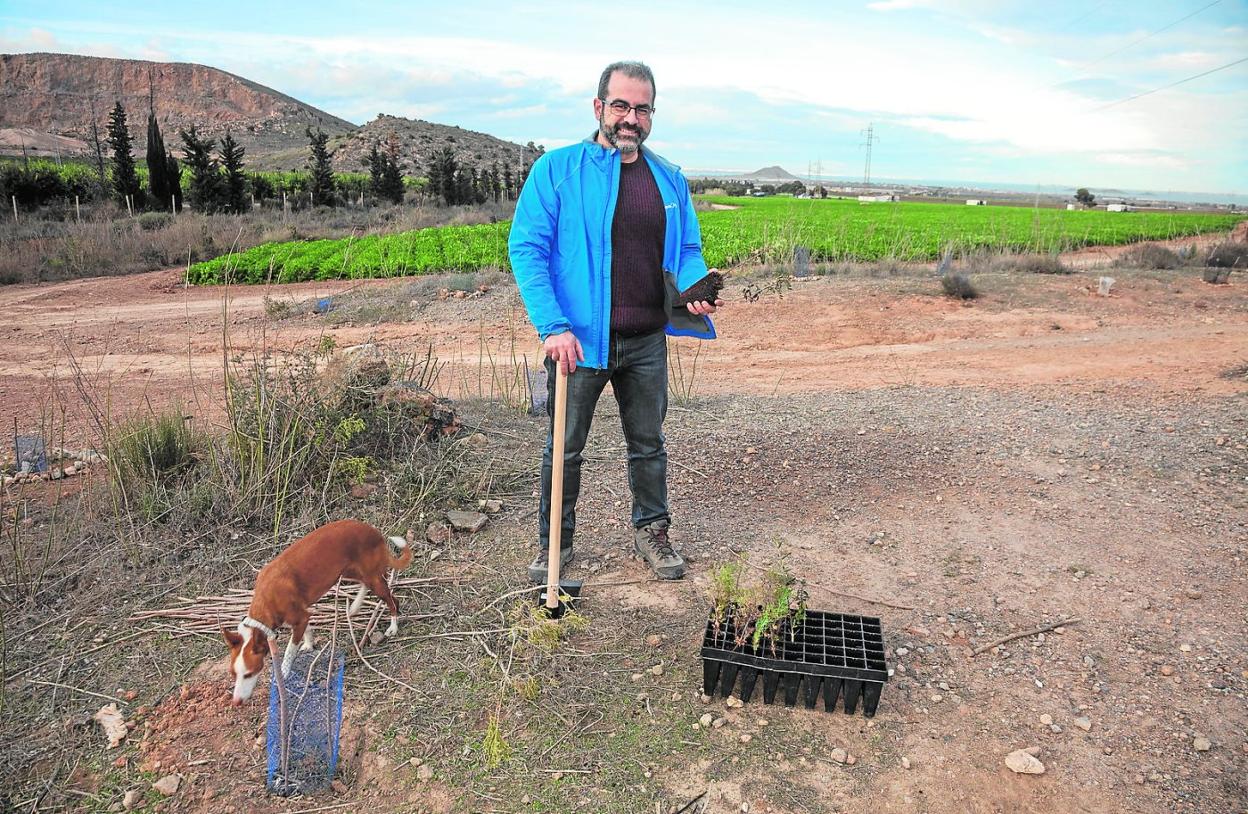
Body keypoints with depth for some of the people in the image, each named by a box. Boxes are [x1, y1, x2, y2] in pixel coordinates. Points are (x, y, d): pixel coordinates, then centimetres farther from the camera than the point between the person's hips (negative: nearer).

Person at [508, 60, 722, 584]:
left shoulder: (670, 180, 8)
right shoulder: (557, 169, -5)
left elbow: (688, 250, 14)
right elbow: (526, 248, -10)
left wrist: (695, 290, -10)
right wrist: (553, 326, -20)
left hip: (647, 342, 4)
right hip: (578, 340, -3)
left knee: (648, 443, 16)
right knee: (565, 447, 10)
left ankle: (651, 531, 34)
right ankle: (554, 541, 28)